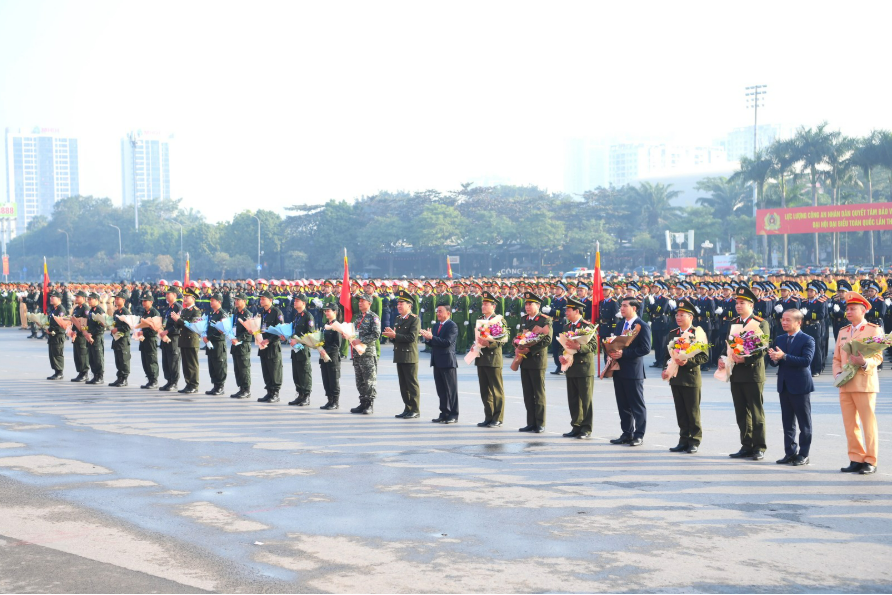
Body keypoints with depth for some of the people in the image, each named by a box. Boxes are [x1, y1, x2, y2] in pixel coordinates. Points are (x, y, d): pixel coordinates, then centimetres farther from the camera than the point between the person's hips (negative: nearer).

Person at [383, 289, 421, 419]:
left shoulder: (415, 320, -9)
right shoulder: (398, 319, 16)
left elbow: (412, 337, -21)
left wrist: (395, 335, -20)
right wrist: (391, 334, -2)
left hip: (410, 357, -8)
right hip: (399, 356, 8)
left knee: (412, 384, -3)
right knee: (403, 385, 11)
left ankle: (415, 410, 2)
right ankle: (408, 409, 18)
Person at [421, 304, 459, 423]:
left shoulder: (452, 326, -10)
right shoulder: (435, 326, 16)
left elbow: (447, 342, -21)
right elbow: (432, 343, 15)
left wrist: (432, 337, -22)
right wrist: (427, 338, -6)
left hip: (448, 362, -8)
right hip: (437, 362, 8)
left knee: (451, 390, -1)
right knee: (441, 390, 12)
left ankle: (453, 415, 3)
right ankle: (444, 414, 19)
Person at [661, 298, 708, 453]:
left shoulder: (698, 333, -5)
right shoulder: (672, 333, 12)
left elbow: (704, 356, -9)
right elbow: (666, 352, 14)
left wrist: (688, 361, -21)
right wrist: (665, 369, 1)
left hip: (691, 378, -5)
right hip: (675, 378, 5)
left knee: (693, 412, 1)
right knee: (680, 412, 8)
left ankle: (695, 441, 9)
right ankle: (684, 440, 15)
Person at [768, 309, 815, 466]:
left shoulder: (807, 340, -8)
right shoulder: (780, 339, 11)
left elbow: (806, 360, -22)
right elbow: (775, 362, 8)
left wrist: (784, 356, -28)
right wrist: (774, 358, -16)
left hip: (800, 386, -6)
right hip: (784, 386, 6)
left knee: (804, 423, 2)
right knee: (787, 422, 11)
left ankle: (803, 454, 8)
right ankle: (790, 452, 18)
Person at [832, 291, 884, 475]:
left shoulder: (874, 329, 1)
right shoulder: (843, 332, 18)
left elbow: (878, 357, -6)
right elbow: (836, 358, 17)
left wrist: (864, 362, -26)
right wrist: (837, 373, -1)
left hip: (864, 383, -6)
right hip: (845, 385, 6)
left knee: (869, 424, -3)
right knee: (850, 425, 5)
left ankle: (870, 461, 1)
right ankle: (856, 459, 12)